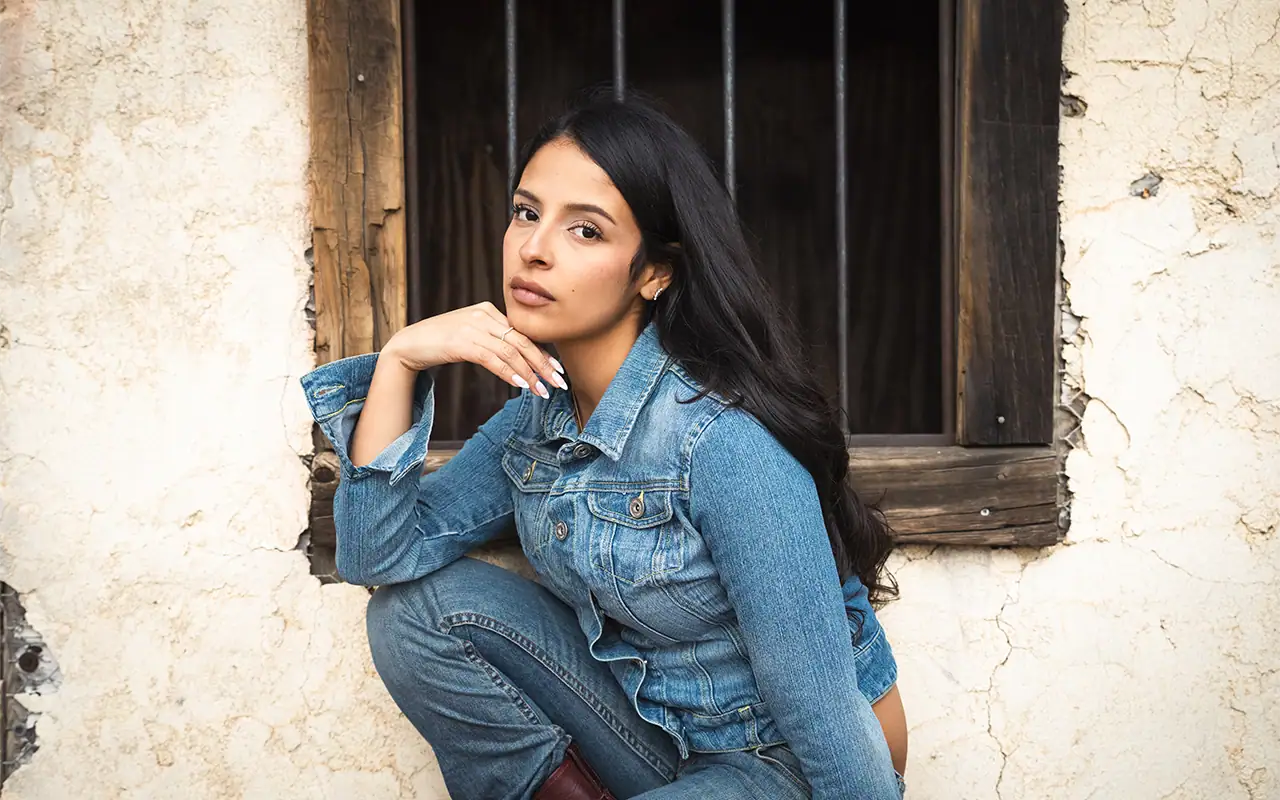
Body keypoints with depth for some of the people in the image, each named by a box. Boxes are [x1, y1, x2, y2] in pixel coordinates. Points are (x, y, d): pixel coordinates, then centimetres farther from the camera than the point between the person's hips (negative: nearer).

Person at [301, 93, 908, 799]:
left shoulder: (725, 440, -28)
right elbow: (375, 557, -6)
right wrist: (398, 361, -14)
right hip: (648, 728, 7)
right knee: (411, 607, -7)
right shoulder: (540, 409, -2)